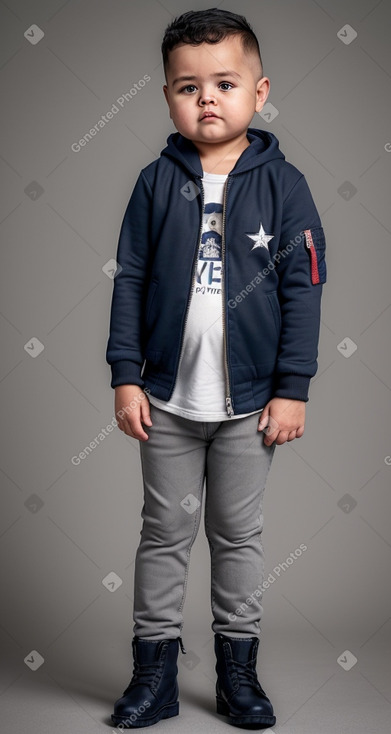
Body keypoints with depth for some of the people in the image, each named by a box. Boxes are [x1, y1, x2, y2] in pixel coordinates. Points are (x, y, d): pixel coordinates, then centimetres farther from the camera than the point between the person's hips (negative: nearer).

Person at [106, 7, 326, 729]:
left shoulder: (282, 183, -4)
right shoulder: (157, 182, -1)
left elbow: (303, 289, -4)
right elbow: (129, 281, 2)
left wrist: (292, 389, -7)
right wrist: (126, 376, -3)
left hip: (249, 401, -1)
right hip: (167, 399, 1)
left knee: (239, 535, 12)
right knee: (165, 532, 10)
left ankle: (237, 667, 26)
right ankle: (154, 667, 23)